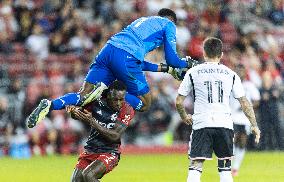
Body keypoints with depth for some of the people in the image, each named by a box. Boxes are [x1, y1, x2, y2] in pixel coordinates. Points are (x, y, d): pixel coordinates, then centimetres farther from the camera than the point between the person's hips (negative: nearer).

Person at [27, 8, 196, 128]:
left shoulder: (142, 20, 39)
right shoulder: (168, 25, 18)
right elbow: (172, 59, 13)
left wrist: (159, 68, 44)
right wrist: (186, 63, 33)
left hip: (108, 50, 7)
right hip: (127, 58, -7)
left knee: (83, 96, 3)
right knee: (144, 103, 5)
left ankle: (50, 105, -25)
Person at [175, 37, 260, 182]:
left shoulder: (193, 72, 6)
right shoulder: (230, 74, 10)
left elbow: (178, 102, 7)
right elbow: (244, 103, 8)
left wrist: (184, 117, 25)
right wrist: (254, 125, 15)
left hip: (201, 124, -2)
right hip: (225, 125, 2)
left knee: (195, 167, -3)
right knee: (225, 168, 11)